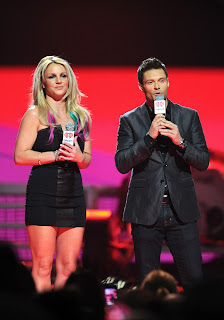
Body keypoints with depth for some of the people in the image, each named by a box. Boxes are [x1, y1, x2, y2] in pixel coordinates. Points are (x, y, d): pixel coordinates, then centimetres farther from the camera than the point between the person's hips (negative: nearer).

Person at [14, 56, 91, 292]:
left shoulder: (81, 115, 16)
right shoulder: (35, 114, 2)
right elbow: (20, 155, -5)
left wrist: (78, 156, -3)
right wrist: (56, 155, -13)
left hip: (73, 194, 5)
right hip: (43, 193, -5)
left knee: (68, 266, 2)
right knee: (43, 266, -6)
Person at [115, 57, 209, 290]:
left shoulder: (189, 116, 9)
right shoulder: (130, 120, 6)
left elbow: (203, 162, 4)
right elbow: (122, 164, -5)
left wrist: (180, 141, -13)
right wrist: (149, 137, -16)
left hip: (181, 210, 1)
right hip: (146, 212, -1)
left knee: (195, 278, -5)